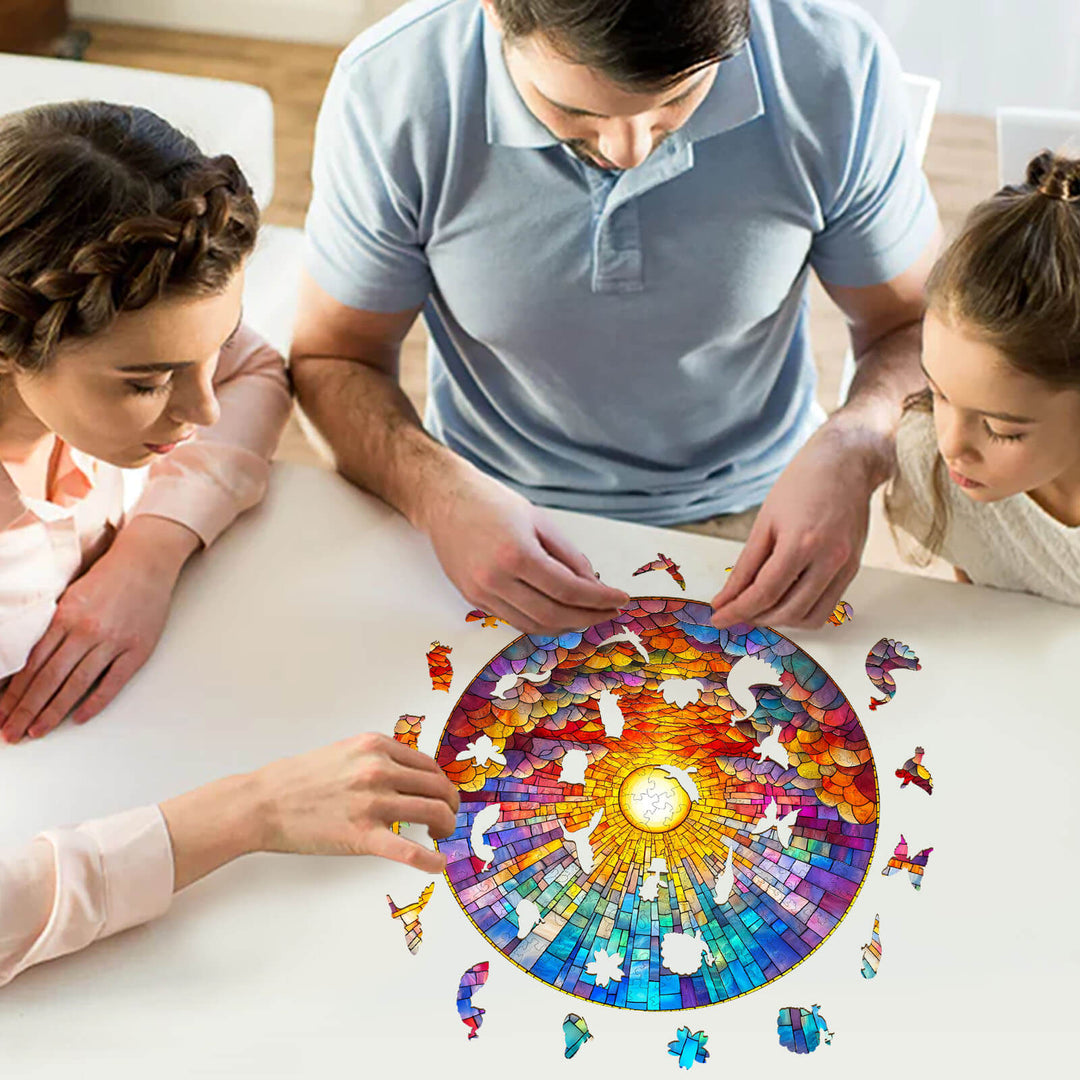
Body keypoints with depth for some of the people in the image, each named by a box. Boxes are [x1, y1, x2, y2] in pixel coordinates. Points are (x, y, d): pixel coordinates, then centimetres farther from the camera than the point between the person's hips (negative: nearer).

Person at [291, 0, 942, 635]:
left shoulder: (835, 63, -18)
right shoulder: (387, 88, -20)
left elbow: (916, 325, -3)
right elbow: (333, 358, -6)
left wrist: (852, 450, -25)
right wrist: (440, 493, -27)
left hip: (747, 518, 0)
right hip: (497, 516, 0)